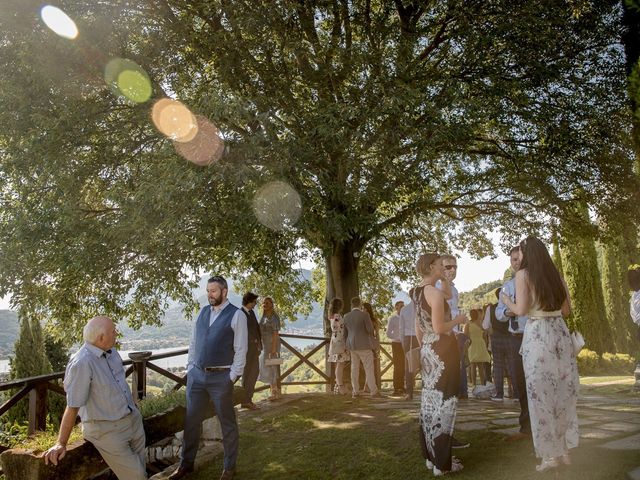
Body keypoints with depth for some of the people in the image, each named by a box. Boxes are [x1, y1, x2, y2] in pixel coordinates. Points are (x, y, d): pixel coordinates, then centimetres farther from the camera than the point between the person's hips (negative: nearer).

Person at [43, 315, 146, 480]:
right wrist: (61, 444, -15)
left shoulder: (111, 352, 0)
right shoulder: (82, 363, -25)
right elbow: (72, 407, -21)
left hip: (133, 418, 7)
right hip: (108, 429, -7)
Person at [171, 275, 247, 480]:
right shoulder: (203, 312, 8)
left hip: (220, 377, -5)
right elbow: (193, 342, 14)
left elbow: (241, 350, -9)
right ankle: (186, 463, 31)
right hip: (196, 374, 5)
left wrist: (232, 377, -10)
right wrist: (190, 368, 8)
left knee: (227, 423, 10)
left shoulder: (236, 315, -9)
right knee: (191, 420, 13)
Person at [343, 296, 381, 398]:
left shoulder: (346, 316, 5)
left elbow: (345, 332, 12)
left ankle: (355, 392, 10)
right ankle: (374, 392, -2)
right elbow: (370, 330, -14)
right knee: (369, 369, -1)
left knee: (354, 368, 9)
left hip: (351, 345, 5)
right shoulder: (364, 314, -12)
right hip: (364, 345, -5)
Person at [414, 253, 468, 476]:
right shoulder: (436, 292, -15)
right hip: (443, 350, -9)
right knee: (443, 402, -3)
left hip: (427, 351, 9)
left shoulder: (417, 293, 12)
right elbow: (439, 328, -19)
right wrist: (458, 320, -4)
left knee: (430, 401, 12)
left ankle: (431, 456, 21)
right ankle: (442, 462, 3)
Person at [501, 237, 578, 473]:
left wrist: (506, 301, 9)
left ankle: (551, 454, 8)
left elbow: (521, 310, -10)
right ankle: (564, 450, 21)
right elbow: (566, 310, 14)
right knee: (563, 391, 12)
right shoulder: (556, 274, 12)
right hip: (560, 332, 6)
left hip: (537, 334, -6)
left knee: (541, 393, 2)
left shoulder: (523, 274, -4)